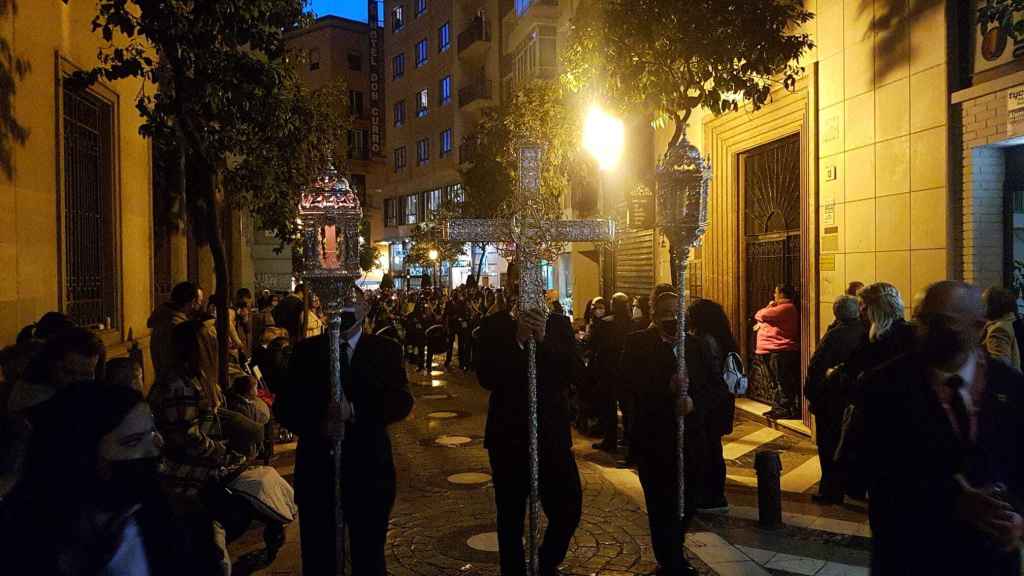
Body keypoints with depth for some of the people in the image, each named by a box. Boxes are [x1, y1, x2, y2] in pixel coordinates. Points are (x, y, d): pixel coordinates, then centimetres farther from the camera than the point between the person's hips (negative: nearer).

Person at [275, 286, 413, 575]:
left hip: (368, 471, -1)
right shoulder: (306, 350, 5)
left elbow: (402, 400, -11)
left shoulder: (386, 350, 1)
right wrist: (318, 425, -18)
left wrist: (355, 410, -27)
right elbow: (284, 405, 1)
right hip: (316, 469, 1)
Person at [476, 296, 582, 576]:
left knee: (569, 510, 2)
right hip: (509, 435, -1)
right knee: (511, 518, 11)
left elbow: (570, 373, -9)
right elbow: (486, 377, -14)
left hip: (552, 434, 2)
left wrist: (543, 338, -20)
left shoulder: (558, 325, 3)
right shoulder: (494, 325, -2)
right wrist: (517, 339, -23)